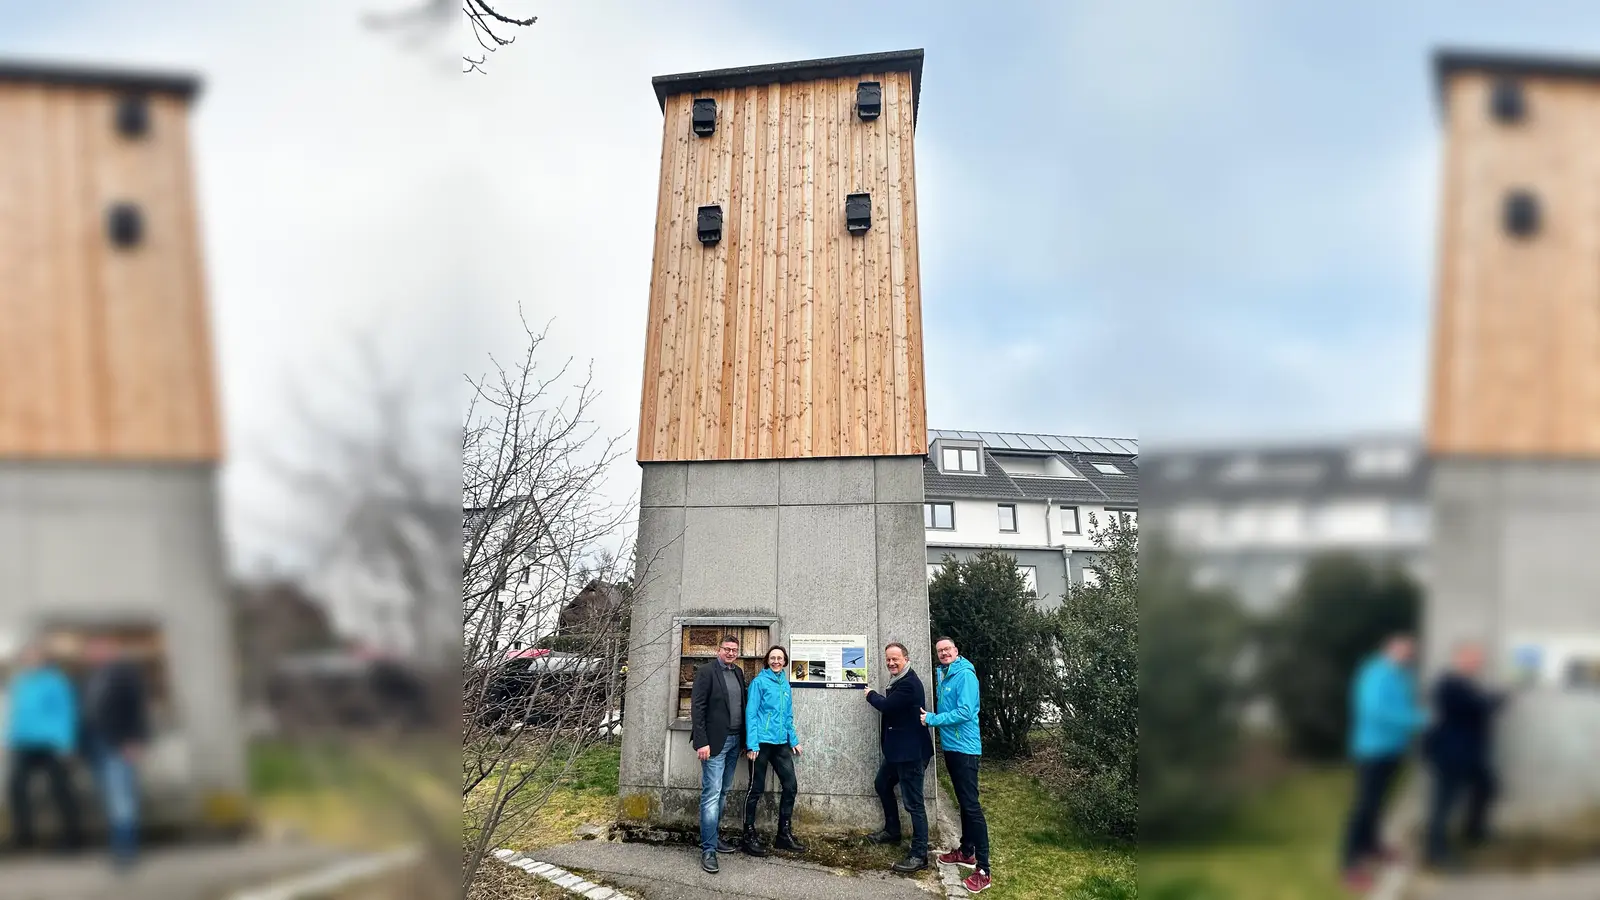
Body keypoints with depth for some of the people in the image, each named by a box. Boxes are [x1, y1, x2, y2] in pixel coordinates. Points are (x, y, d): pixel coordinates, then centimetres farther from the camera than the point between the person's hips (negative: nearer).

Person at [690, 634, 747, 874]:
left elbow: (742, 705, 15)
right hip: (715, 741, -7)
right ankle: (708, 850, -6)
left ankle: (715, 836, 24)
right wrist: (701, 743, -17)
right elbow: (697, 708, -11)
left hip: (734, 741, 7)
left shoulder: (738, 673, 13)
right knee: (711, 793, -8)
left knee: (722, 792, 14)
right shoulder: (706, 672, -7)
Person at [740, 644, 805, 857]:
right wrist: (752, 744, -16)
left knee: (790, 786, 5)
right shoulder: (759, 682, -6)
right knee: (756, 789, 1)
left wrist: (794, 740, 15)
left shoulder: (785, 684, 12)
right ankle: (749, 836, 11)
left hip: (781, 743, 6)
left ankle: (784, 834, 17)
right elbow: (750, 714, -10)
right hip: (762, 742, -6)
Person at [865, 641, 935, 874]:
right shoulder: (898, 681, 14)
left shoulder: (909, 684, -20)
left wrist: (871, 695, -4)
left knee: (913, 802, -8)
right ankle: (892, 831, 42)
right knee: (882, 784, 26)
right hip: (897, 749, 11)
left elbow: (886, 705, -22)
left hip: (910, 751, -11)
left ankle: (919, 855, -4)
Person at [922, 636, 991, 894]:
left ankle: (983, 869, -8)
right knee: (962, 802, 18)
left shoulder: (965, 675, -15)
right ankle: (966, 852, 30)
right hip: (950, 746, 9)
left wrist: (932, 719, -17)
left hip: (965, 747, -9)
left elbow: (965, 712, -23)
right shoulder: (941, 675, 10)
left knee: (971, 805, -9)